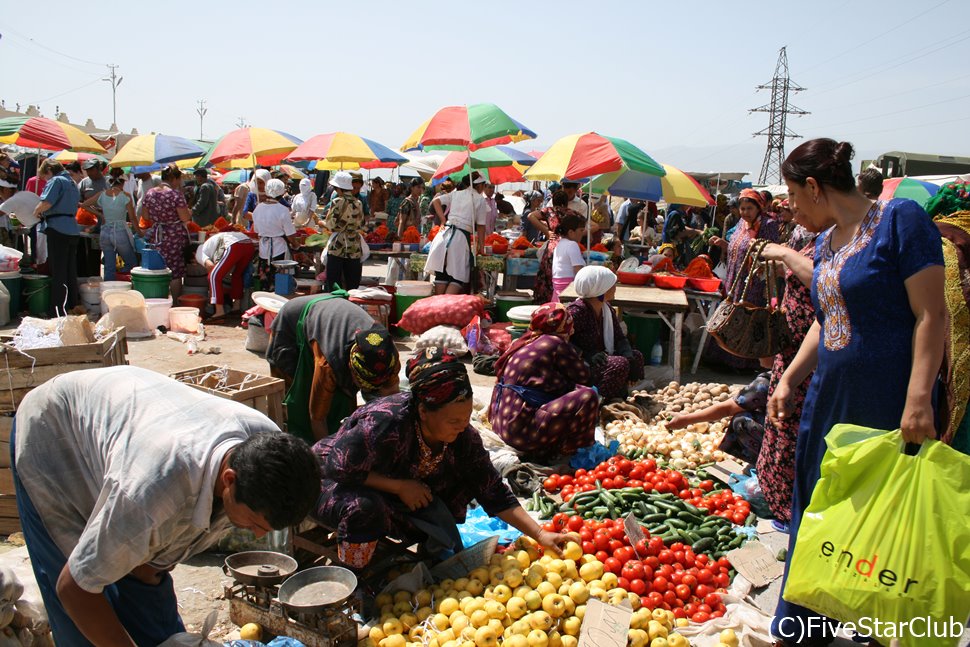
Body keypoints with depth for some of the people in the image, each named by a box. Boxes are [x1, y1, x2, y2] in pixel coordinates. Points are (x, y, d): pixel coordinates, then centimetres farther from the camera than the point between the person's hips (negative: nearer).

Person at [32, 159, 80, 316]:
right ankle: (72, 307, 17)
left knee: (58, 273, -6)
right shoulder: (72, 183, 19)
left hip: (57, 230, -8)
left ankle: (58, 310, -5)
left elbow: (46, 203, -20)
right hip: (73, 230, 8)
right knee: (71, 272, 12)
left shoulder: (56, 181, -7)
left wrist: (37, 211, -1)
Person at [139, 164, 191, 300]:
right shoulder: (176, 194, -12)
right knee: (175, 274, 1)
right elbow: (186, 218, -14)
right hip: (174, 237, -6)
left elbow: (145, 216, 11)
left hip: (155, 236, 6)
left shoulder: (150, 193, 6)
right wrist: (189, 212, 6)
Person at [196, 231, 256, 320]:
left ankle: (220, 312, -3)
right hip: (250, 245, 9)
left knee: (214, 276, 1)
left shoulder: (199, 253, 17)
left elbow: (210, 265, -2)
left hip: (235, 246, -9)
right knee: (237, 275, 29)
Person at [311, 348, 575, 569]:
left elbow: (494, 492, -11)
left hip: (390, 499, 5)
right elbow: (338, 467, -31)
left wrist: (540, 534, -17)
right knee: (363, 507, -40)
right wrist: (400, 486, -29)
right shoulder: (386, 423, -37)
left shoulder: (462, 436, -16)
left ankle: (438, 549, 6)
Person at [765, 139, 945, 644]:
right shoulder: (825, 243, 12)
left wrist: (919, 399, -22)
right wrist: (788, 380, 10)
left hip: (886, 406, -8)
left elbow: (931, 314, -15)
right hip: (828, 398, 8)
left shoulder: (900, 219, -11)